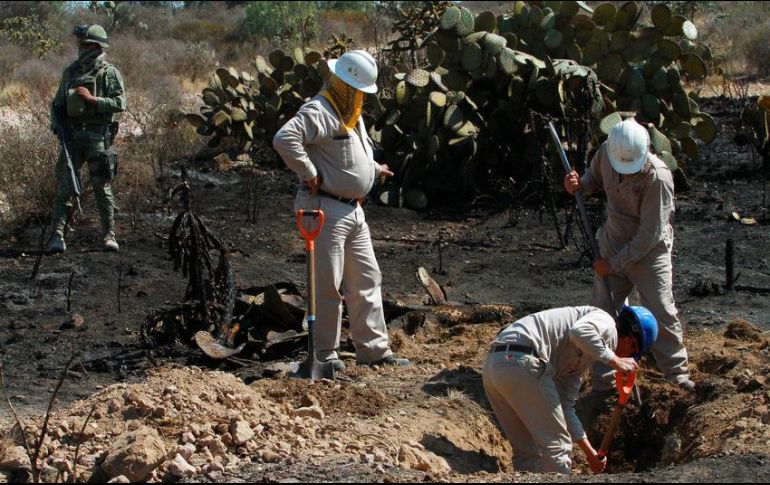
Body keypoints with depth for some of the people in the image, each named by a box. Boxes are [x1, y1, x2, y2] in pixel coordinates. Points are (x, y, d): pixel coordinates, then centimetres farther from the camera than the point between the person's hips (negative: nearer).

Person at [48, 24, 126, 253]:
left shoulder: (109, 73, -1)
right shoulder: (70, 71, 13)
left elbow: (120, 103, -10)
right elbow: (57, 103, 19)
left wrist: (92, 99, -17)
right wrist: (56, 122, 1)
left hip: (97, 136, -4)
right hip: (71, 134, 4)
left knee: (102, 187, 2)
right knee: (64, 186, -3)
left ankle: (108, 235, 10)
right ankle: (57, 236, -3)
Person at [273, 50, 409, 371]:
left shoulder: (351, 113, 16)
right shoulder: (320, 112, -17)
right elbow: (285, 139, -32)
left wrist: (373, 169, 21)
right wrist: (309, 174, -24)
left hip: (353, 210, 10)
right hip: (326, 209, -10)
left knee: (366, 280, 12)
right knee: (328, 284, -3)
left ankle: (374, 348, 20)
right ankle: (325, 353, 7)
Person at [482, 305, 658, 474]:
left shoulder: (584, 355, 31)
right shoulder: (605, 320, 6)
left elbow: (565, 407, 30)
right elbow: (579, 332, -20)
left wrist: (590, 452, 30)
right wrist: (614, 360, -10)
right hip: (521, 362, -10)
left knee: (528, 451, 18)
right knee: (556, 445, 1)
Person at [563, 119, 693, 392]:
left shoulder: (658, 178, -29)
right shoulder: (606, 152, -13)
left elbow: (650, 234, -25)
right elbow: (595, 178, 12)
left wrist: (615, 263, -20)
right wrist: (579, 185, -12)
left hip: (649, 251, -5)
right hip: (613, 244, 5)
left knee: (660, 313, -2)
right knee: (602, 311, 5)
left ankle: (677, 372, 18)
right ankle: (602, 381, 17)